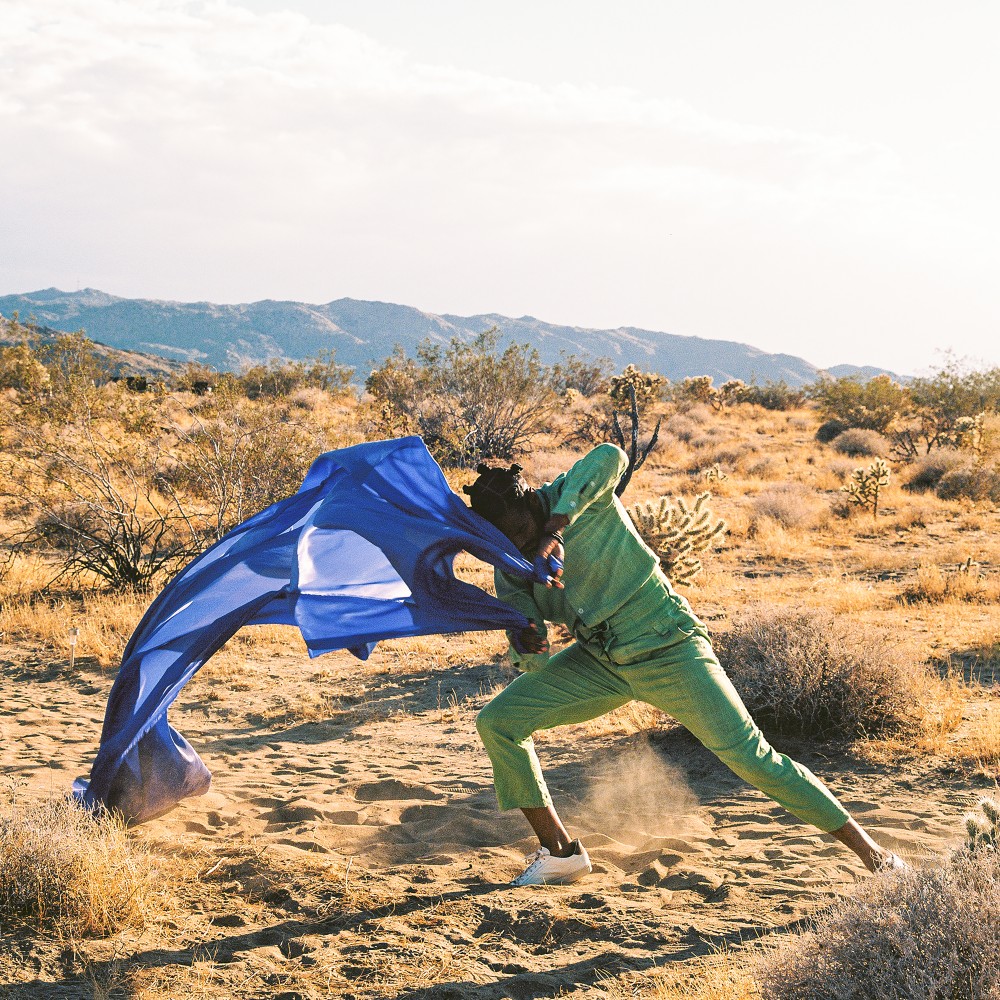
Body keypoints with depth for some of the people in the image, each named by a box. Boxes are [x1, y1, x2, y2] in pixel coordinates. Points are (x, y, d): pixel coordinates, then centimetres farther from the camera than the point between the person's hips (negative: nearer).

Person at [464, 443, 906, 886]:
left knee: (748, 754, -12)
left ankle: (863, 844, 1)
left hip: (668, 650, -6)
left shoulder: (576, 493, -16)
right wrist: (526, 646, -30)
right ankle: (559, 851, 8)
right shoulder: (511, 569, -3)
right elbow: (534, 664, -6)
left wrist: (554, 529, -48)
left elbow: (610, 457, -41)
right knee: (496, 722, -3)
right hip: (597, 662, 6)